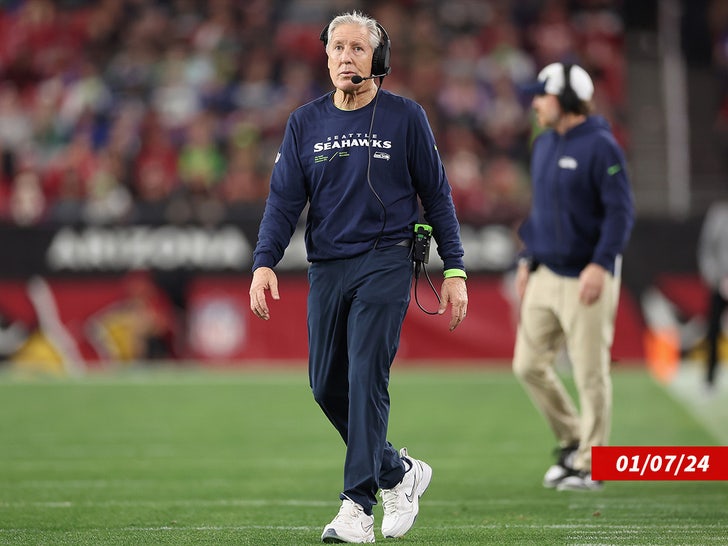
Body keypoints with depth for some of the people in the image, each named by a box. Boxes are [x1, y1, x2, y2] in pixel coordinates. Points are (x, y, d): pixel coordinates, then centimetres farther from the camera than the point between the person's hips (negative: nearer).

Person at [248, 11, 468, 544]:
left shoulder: (405, 117, 0)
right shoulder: (306, 122, 8)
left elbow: (436, 194, 3)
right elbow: (284, 199, 3)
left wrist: (454, 270, -1)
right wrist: (265, 263, -11)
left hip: (385, 263, -4)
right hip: (327, 268, 4)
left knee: (366, 379, -13)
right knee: (327, 384, 5)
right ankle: (398, 472, 25)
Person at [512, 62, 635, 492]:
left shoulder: (601, 146, -12)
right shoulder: (544, 145, 13)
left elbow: (621, 211, -16)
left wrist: (601, 264, -24)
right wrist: (527, 258, 18)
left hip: (587, 277, -8)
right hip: (545, 274, 8)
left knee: (591, 373, -3)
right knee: (529, 364, 6)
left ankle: (589, 465, 6)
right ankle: (573, 440, 23)